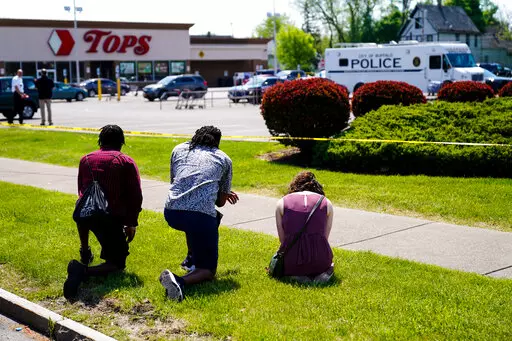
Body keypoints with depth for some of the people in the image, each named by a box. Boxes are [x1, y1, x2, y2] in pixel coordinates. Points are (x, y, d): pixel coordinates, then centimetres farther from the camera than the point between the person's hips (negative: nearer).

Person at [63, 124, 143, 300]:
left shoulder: (86, 159, 15)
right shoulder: (127, 162, 2)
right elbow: (135, 196, -3)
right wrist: (131, 223, 8)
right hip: (112, 218, -4)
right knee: (117, 264, 8)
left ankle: (85, 252, 43)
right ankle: (84, 271, -19)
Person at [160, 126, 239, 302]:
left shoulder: (179, 149, 22)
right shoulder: (224, 159, 17)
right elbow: (221, 202, 17)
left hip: (171, 213, 4)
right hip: (201, 216, -4)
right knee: (208, 270, 10)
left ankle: (191, 259, 36)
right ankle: (180, 280, -21)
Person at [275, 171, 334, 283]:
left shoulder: (282, 202, 7)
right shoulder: (326, 203, 9)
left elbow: (282, 239, 9)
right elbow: (325, 237, 13)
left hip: (291, 262, -1)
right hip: (319, 261, 2)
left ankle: (296, 275, 2)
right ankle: (323, 272, 3)